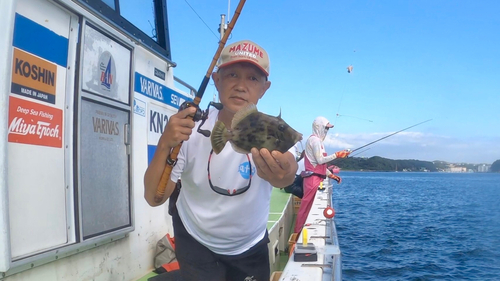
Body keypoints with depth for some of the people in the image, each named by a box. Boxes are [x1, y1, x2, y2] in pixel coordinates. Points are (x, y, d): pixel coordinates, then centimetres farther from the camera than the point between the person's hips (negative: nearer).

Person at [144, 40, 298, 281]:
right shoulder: (192, 129, -20)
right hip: (196, 242, -1)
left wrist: (284, 173, -68)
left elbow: (288, 167, -45)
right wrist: (165, 145, -39)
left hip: (251, 245, 2)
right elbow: (153, 198, -22)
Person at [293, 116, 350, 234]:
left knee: (311, 207, 10)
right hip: (313, 179, -10)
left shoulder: (317, 140, 20)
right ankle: (298, 232, -3)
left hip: (316, 179, 10)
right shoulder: (314, 139, -9)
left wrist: (331, 175, 16)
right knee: (306, 207, -7)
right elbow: (320, 160, -16)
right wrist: (336, 155, -13)